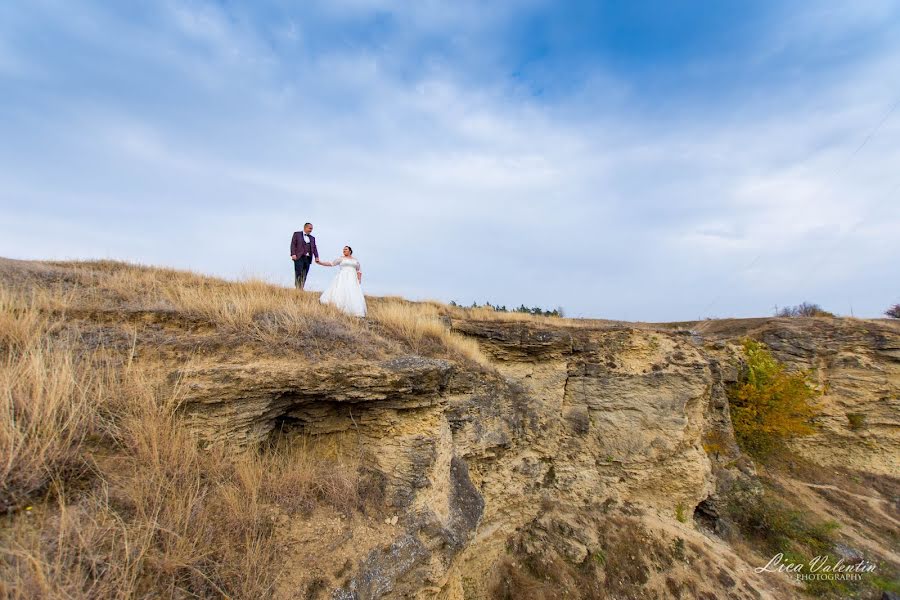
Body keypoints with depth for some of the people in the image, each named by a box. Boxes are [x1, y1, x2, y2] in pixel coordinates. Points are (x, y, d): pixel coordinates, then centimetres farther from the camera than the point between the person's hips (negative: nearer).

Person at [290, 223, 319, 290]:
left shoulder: (312, 238, 21)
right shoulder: (297, 234, 9)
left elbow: (314, 248, 11)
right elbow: (293, 244, 1)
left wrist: (316, 257, -4)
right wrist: (293, 254, -12)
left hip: (308, 258, 4)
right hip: (299, 257, -4)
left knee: (304, 275, -1)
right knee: (298, 273, -10)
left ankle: (301, 288, 0)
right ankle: (297, 288, -10)